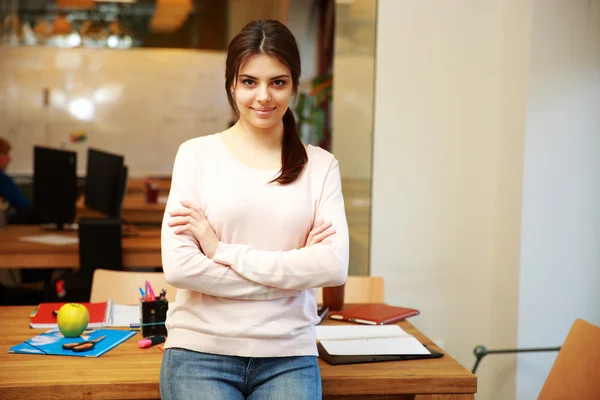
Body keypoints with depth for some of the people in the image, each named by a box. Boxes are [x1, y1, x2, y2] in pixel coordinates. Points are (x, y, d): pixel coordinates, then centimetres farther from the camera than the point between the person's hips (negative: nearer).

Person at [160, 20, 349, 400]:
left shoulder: (321, 165, 3)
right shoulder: (197, 154, -1)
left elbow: (334, 267, -9)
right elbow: (180, 268, -10)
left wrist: (223, 251, -11)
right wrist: (292, 269, -9)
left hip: (289, 357, 1)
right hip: (202, 353, -1)